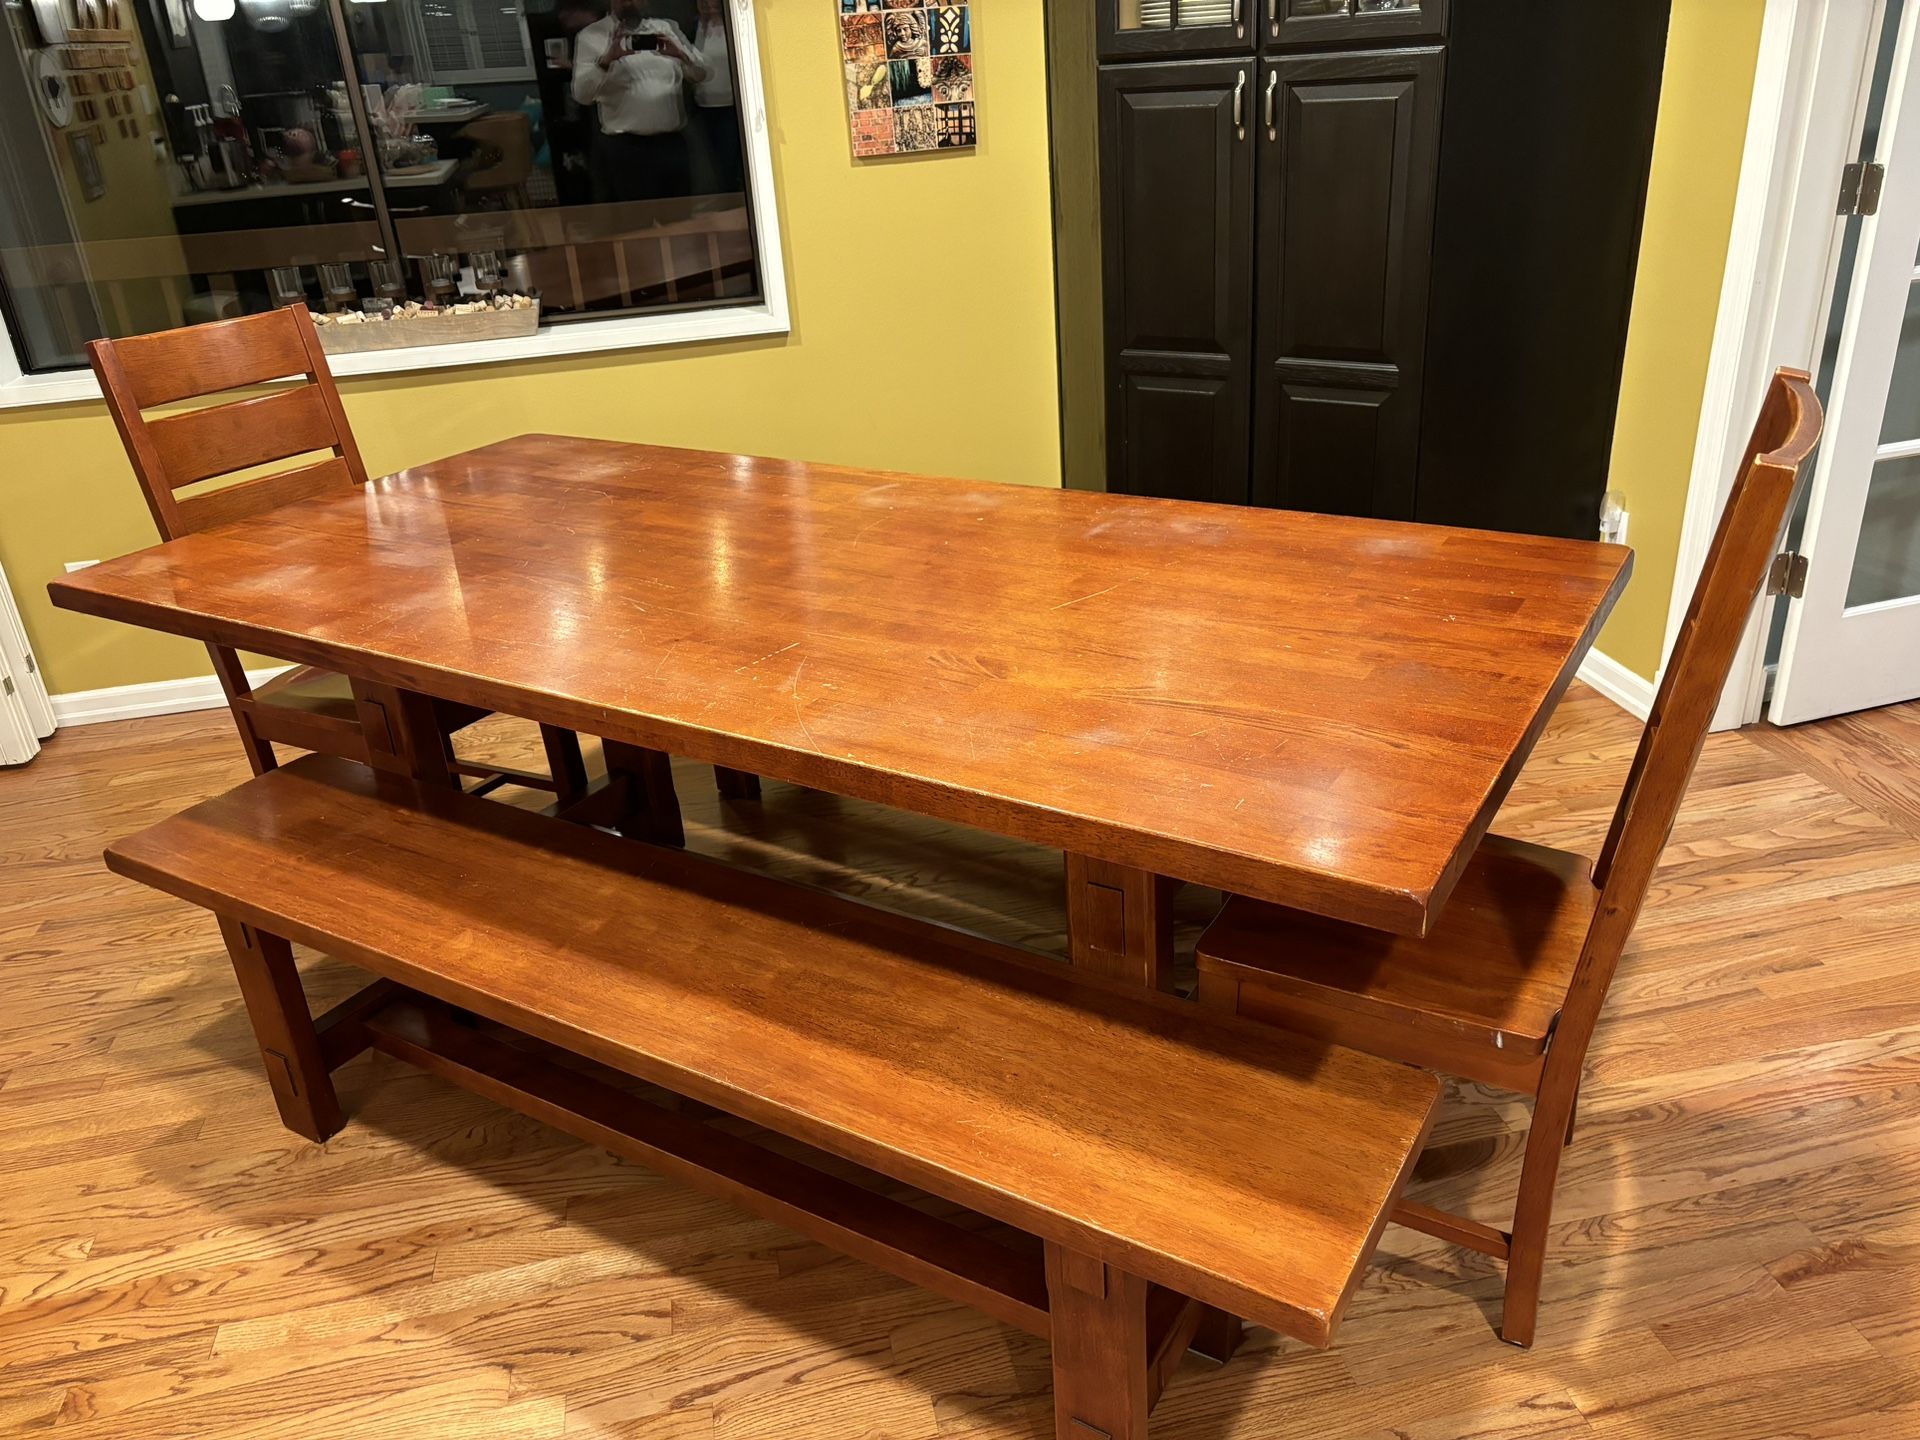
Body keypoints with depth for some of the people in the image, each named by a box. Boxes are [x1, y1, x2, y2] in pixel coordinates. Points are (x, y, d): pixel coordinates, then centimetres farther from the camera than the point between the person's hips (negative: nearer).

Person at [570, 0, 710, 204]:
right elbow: (581, 94, -7)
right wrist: (605, 61, -23)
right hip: (623, 149, -3)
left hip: (672, 144, 3)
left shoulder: (668, 29, 12)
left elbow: (701, 74, 10)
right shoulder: (591, 36, 2)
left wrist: (681, 55, -11)